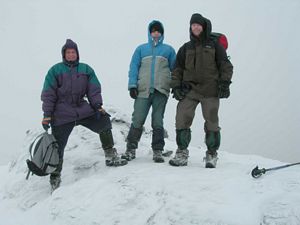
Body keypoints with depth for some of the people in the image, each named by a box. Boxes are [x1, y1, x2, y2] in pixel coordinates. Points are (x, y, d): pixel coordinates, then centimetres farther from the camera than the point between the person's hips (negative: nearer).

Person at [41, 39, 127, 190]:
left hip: (82, 109, 3)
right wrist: (47, 115, -8)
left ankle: (110, 157, -1)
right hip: (61, 114, -2)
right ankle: (55, 177, 13)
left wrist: (98, 106, -8)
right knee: (58, 146, -3)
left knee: (104, 121, -13)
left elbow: (94, 90, 7)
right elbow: (48, 94, -1)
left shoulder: (86, 69, 9)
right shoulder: (55, 70, 1)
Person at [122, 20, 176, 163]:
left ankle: (158, 151, 5)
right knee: (137, 121, -5)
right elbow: (134, 67, 10)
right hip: (143, 91, 0)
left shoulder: (168, 50, 16)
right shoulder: (141, 49, 16)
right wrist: (132, 85, -2)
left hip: (161, 91, 0)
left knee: (158, 122, -1)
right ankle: (131, 149, 4)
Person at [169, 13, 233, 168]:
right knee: (182, 119, -10)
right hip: (189, 89, 2)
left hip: (210, 90, -2)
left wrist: (224, 83, -6)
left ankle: (212, 155, 9)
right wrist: (176, 86, 5)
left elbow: (226, 66, 6)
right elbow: (177, 69, 17)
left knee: (211, 122, -2)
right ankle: (182, 153, -1)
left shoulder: (214, 46, 9)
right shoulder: (185, 48, 17)